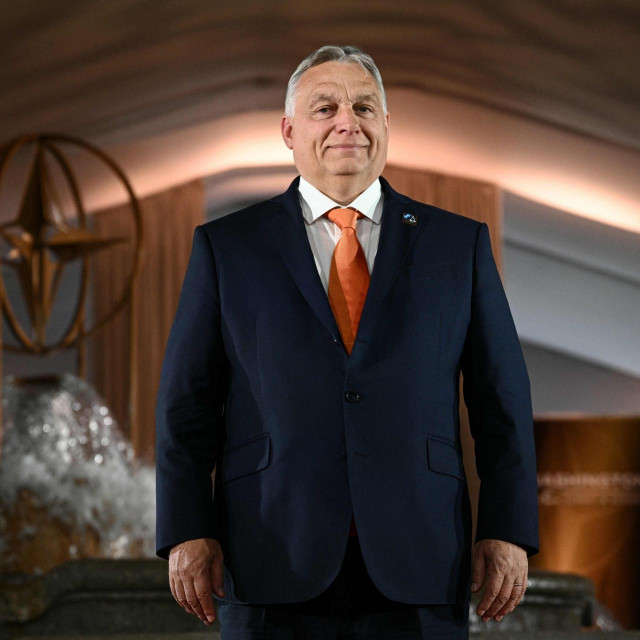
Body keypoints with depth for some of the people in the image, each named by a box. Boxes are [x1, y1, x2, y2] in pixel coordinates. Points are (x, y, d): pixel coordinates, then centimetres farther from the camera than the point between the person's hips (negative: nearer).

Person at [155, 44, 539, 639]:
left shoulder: (458, 242, 10)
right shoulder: (224, 246, 8)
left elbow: (502, 398, 8)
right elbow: (187, 402, 5)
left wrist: (508, 532, 0)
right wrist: (188, 533, -4)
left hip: (420, 568, 1)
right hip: (273, 569, 0)